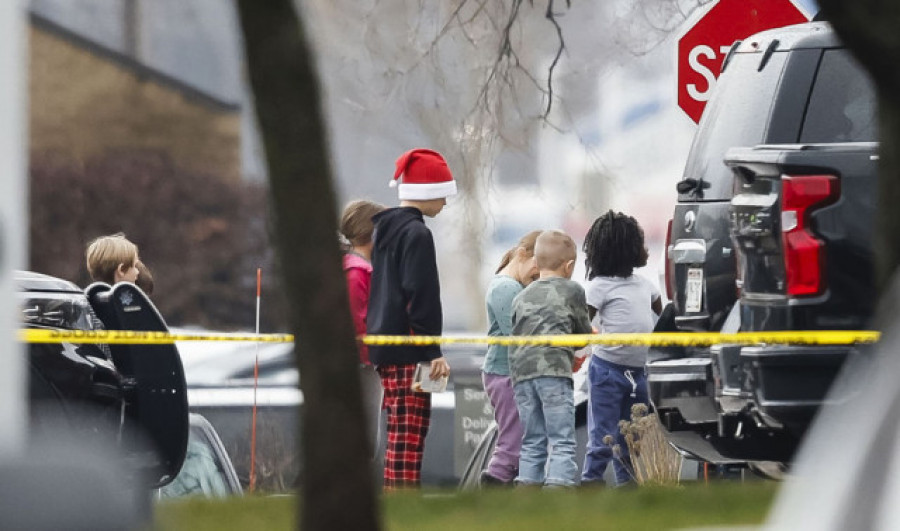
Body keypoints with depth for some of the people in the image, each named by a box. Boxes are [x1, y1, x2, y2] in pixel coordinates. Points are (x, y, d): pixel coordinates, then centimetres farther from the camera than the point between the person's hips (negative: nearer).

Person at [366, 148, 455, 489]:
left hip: (383, 345, 10)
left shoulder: (385, 230, 17)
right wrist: (434, 352, -16)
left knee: (402, 435, 12)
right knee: (408, 436, -10)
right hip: (408, 352, -10)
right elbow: (421, 297, -18)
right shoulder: (416, 234, -13)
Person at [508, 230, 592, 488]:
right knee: (562, 443, -6)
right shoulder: (571, 290, 12)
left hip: (521, 372, 5)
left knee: (532, 444, 10)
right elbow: (584, 333, 17)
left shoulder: (521, 298, 24)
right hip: (554, 370, -5)